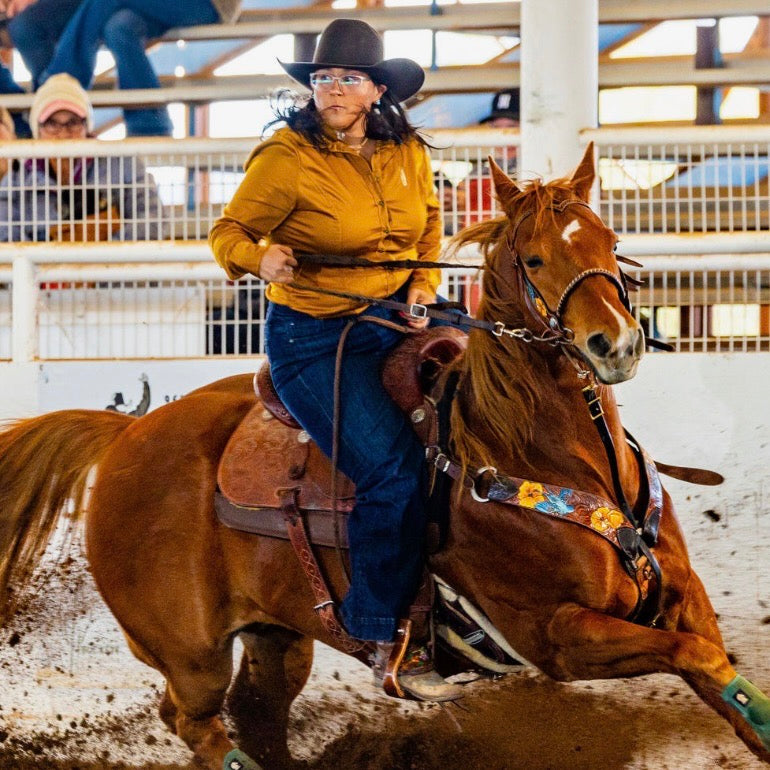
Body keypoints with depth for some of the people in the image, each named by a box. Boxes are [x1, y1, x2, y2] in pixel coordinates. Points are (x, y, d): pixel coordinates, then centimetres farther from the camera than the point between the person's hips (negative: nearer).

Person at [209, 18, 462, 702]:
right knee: (392, 469, -20)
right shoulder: (287, 157, -11)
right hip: (313, 340, -6)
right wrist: (259, 256, -28)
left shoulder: (408, 153, 5)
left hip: (397, 320, 6)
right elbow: (229, 232, -6)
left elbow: (429, 224, 22)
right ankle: (388, 643, -8)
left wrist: (424, 283, 4)